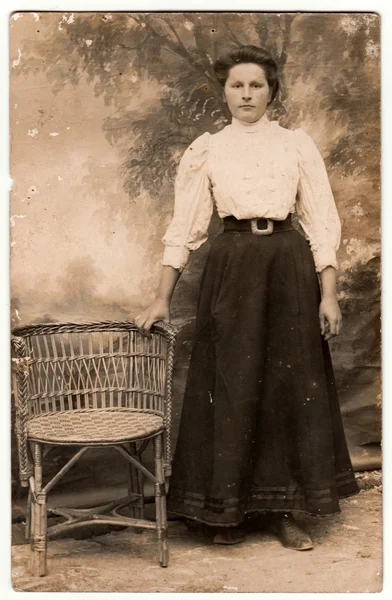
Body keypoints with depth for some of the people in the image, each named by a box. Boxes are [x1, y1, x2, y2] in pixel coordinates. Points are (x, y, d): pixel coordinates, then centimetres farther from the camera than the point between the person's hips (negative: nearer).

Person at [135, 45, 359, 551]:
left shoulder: (298, 145, 6)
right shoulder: (205, 151, 7)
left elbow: (322, 222, 3)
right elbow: (185, 226, 5)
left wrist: (328, 293, -5)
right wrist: (162, 298, 0)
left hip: (289, 268, 1)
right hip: (231, 268, 0)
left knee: (291, 385, 3)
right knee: (230, 388, 3)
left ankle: (284, 511, 16)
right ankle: (227, 510, 18)